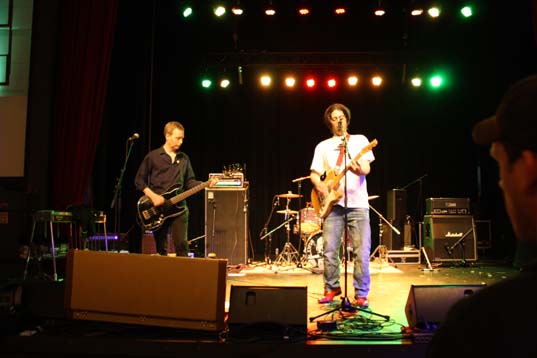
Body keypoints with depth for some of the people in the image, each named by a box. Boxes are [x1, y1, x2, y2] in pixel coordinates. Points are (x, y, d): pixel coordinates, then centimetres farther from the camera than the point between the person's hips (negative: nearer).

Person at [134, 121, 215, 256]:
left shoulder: (184, 158, 11)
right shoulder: (152, 156, -1)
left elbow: (189, 182, 12)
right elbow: (139, 180, 1)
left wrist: (205, 184, -5)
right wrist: (152, 196, -11)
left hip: (179, 207, 2)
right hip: (158, 210, -2)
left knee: (182, 245, -4)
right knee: (161, 249, 5)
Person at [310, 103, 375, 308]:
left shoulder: (360, 140, 10)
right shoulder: (323, 146, 15)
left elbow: (366, 168, -2)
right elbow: (314, 174, 13)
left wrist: (359, 169, -25)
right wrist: (320, 186, -8)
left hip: (358, 204, -2)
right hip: (333, 204, 2)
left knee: (362, 251, -5)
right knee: (329, 250, 1)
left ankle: (361, 294, 5)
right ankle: (331, 288, 19)